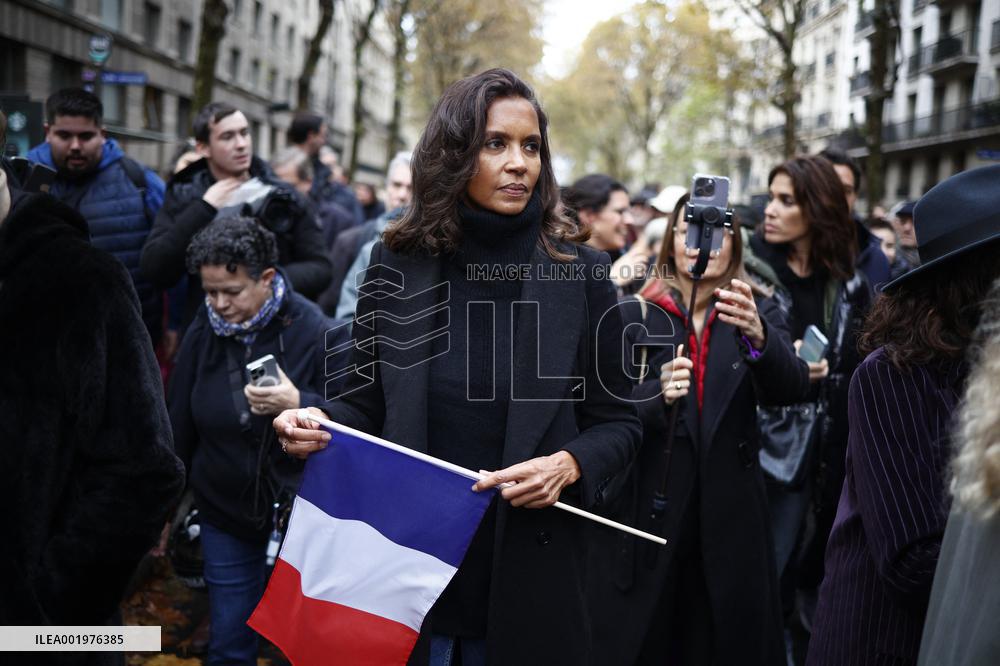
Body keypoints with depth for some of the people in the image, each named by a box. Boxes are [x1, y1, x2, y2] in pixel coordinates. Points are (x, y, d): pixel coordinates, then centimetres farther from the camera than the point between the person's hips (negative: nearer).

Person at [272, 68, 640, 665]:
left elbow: (617, 422, 0)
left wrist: (570, 464, -19)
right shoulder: (398, 263, -1)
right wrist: (319, 424, -14)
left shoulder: (581, 273, -5)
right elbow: (368, 404, 7)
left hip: (528, 567, -1)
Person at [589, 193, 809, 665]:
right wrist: (657, 394, -28)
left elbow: (792, 387, -14)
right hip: (648, 512, -1)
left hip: (730, 517, 2)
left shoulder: (758, 312, 4)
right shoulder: (636, 314, -1)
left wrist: (759, 336, -34)